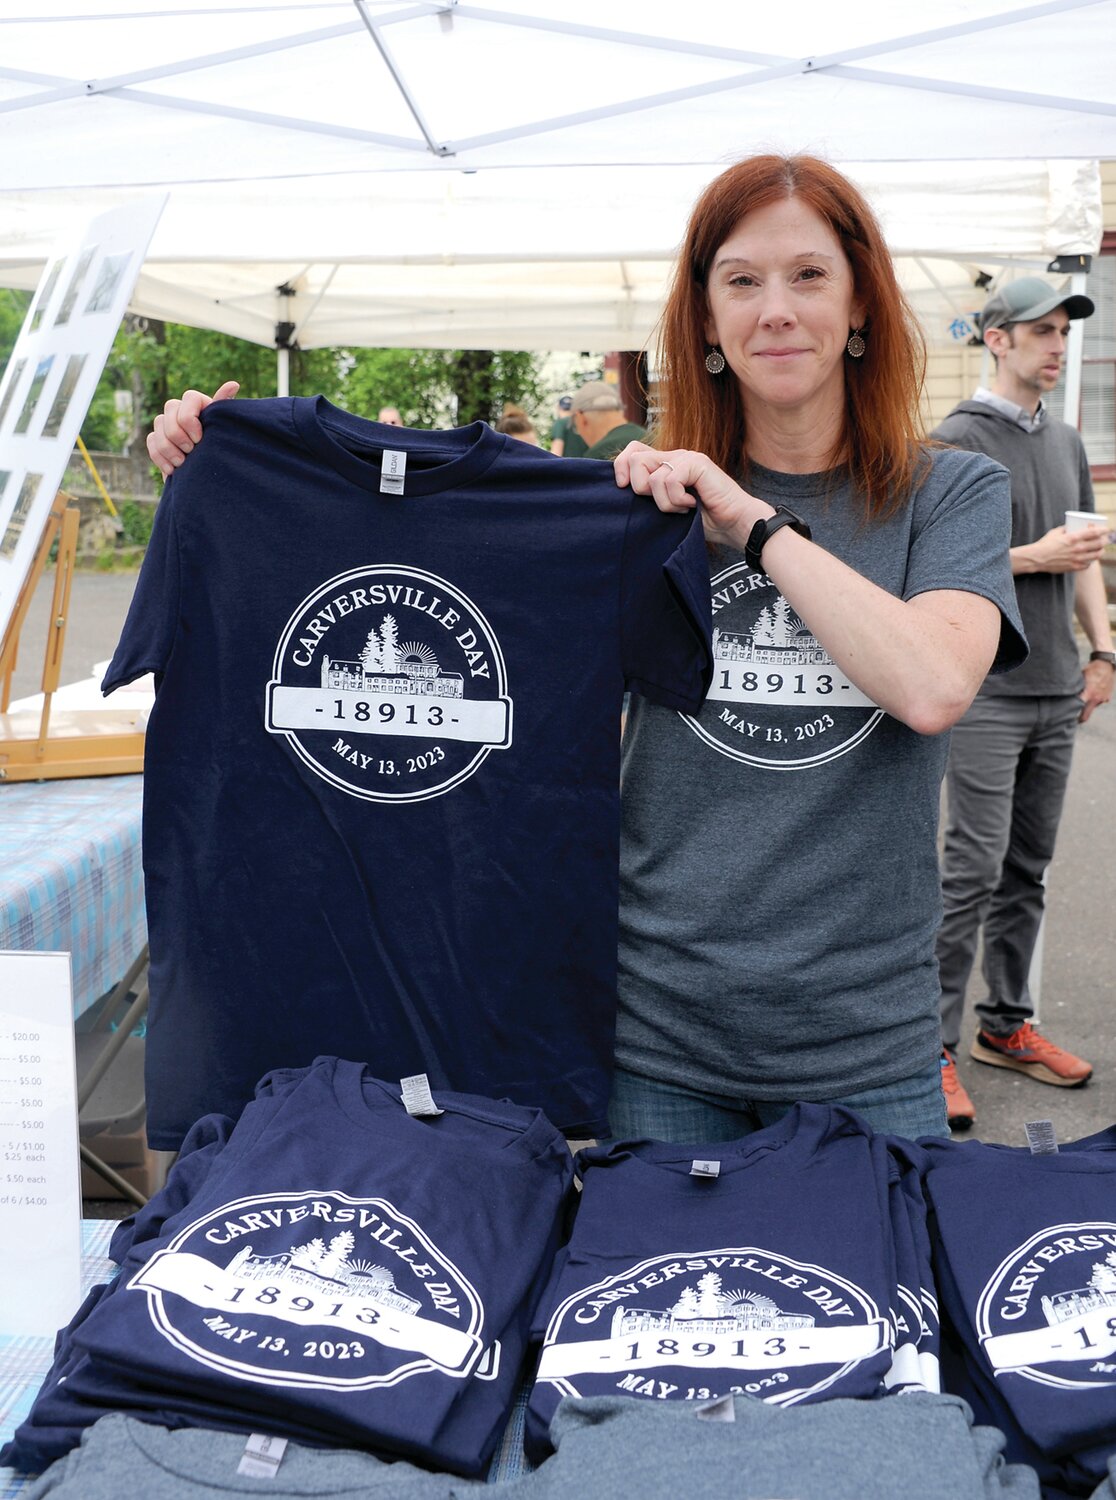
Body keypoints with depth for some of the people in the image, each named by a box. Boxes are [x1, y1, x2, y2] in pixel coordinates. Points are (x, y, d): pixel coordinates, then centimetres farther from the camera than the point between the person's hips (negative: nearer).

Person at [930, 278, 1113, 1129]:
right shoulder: (958, 440, -6)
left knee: (1028, 869, 12)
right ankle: (935, 1045, 1)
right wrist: (1034, 556, -16)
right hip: (986, 690, -7)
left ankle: (1007, 1025, 23)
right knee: (974, 870, -8)